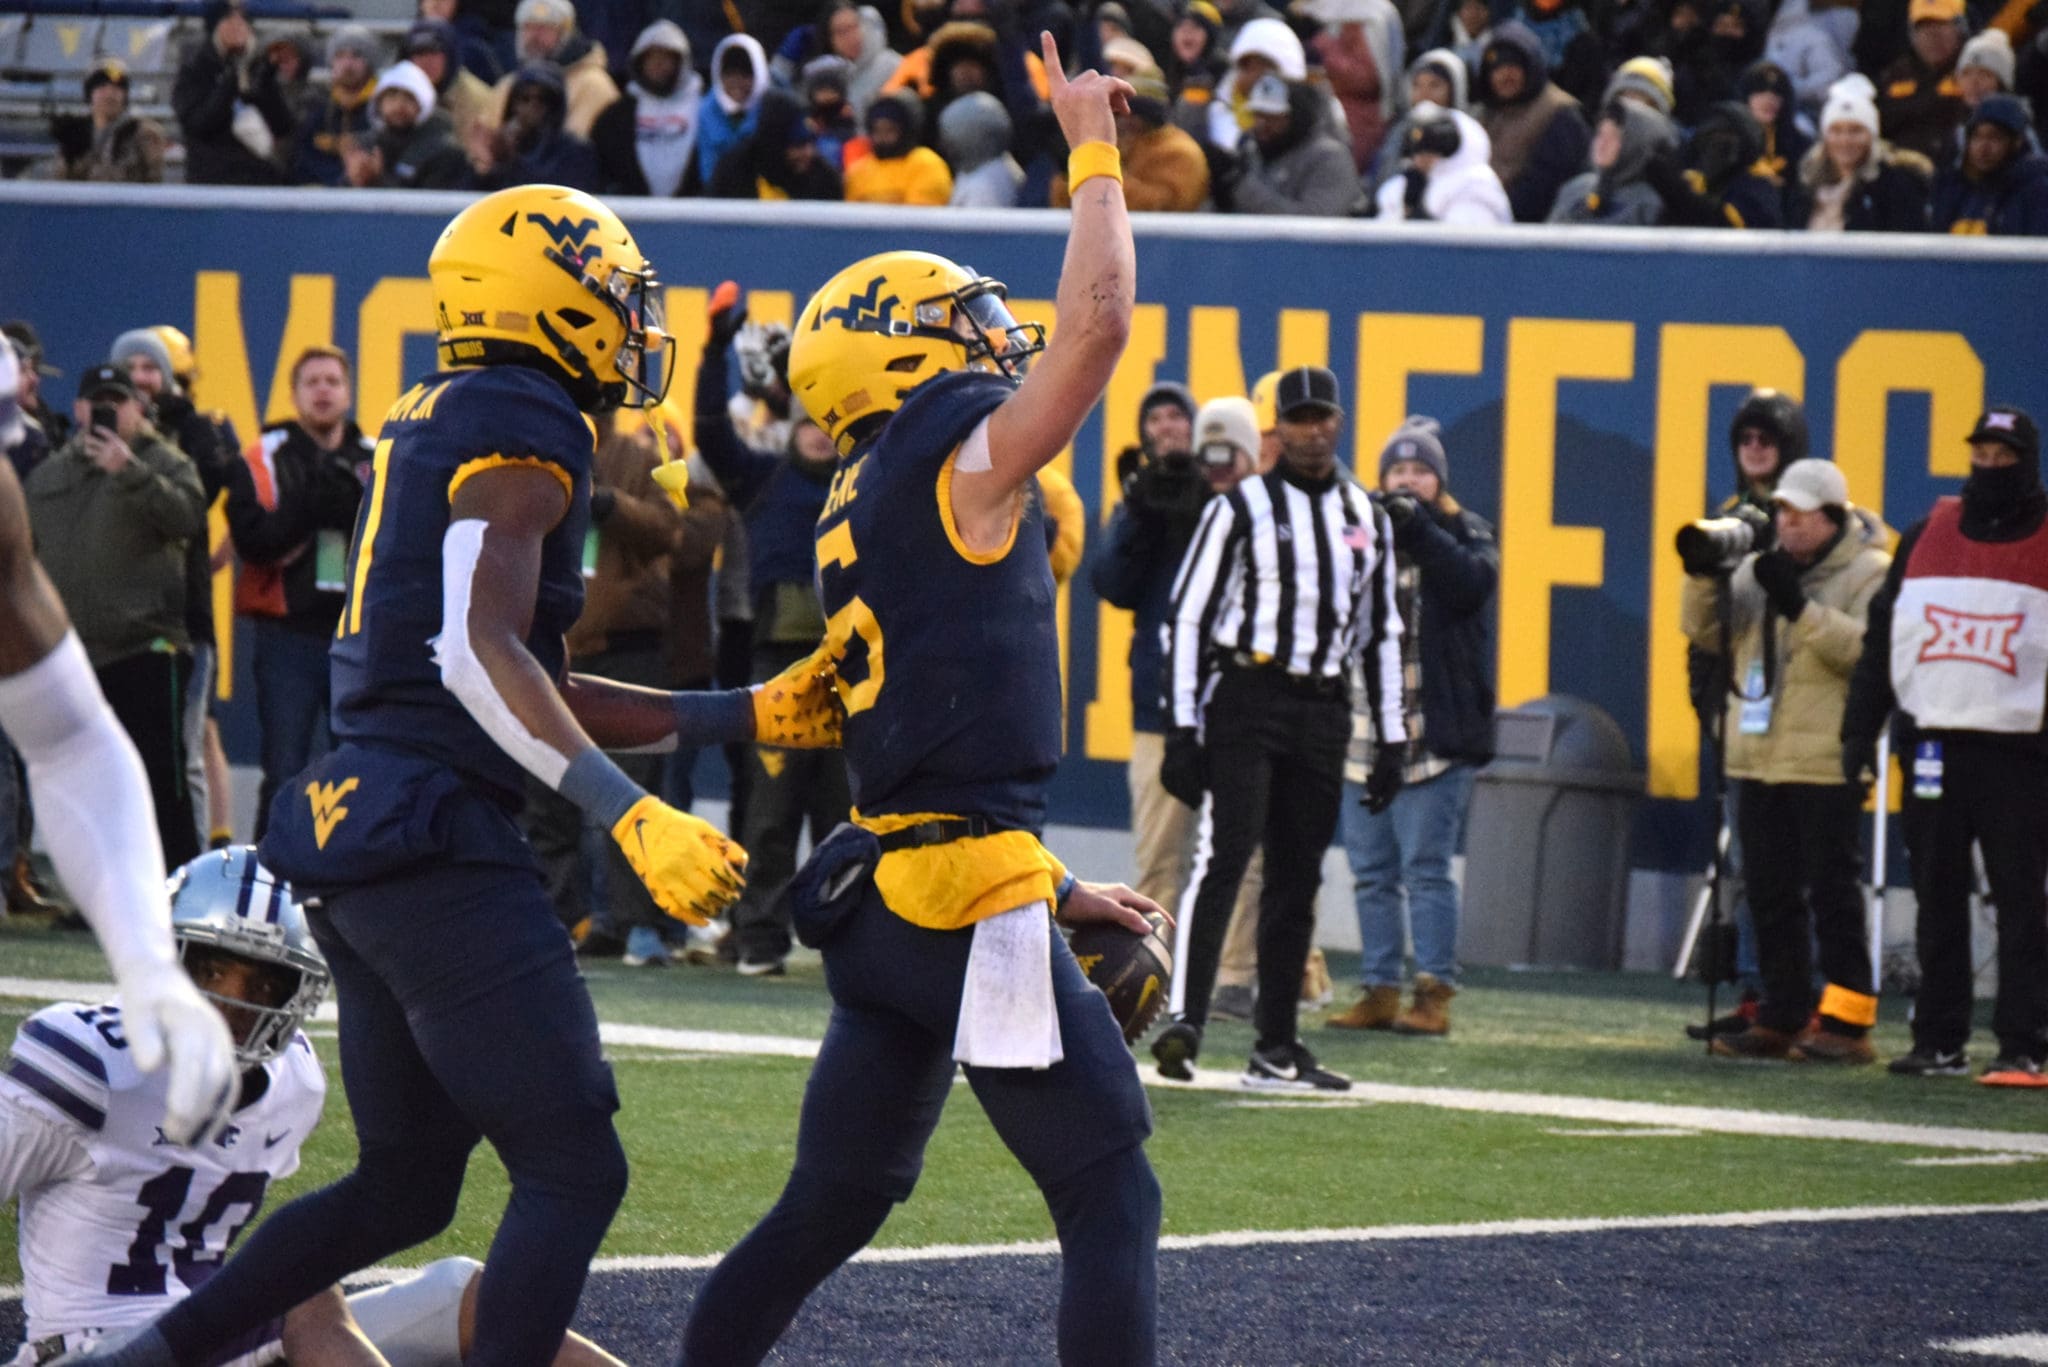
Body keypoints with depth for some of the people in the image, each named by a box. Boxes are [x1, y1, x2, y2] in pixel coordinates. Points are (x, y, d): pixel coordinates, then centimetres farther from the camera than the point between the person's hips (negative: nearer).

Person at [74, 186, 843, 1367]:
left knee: (406, 1184, 18)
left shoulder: (436, 425, 20)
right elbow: (481, 652, -23)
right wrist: (630, 815, -27)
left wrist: (745, 716, 24)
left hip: (352, 828, 10)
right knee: (574, 1175, -7)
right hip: (437, 841, -10)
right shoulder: (524, 430, -10)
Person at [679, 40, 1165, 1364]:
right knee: (1112, 1200, -5)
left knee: (832, 1206, 17)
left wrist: (1052, 888, 30)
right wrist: (1093, 152, -2)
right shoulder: (961, 465, -8)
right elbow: (1095, 325, -16)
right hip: (967, 902, -9)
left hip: (880, 904, 9)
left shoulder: (863, 513, 18)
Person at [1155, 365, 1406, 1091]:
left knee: (1298, 878, 6)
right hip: (1246, 698, -5)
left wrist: (1391, 739, 15)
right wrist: (1184, 727, -10)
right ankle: (1184, 1021, -25)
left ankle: (1276, 1048, 11)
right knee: (1223, 858, -17)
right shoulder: (1241, 508, -2)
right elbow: (1189, 616, -3)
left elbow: (1380, 631, 19)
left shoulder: (1367, 518, 13)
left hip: (1323, 710, 5)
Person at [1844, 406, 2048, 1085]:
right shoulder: (1928, 537, 12)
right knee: (1937, 901, 7)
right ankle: (1938, 1041, 13)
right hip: (1933, 743, 4)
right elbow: (1882, 638, 15)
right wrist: (1860, 729, 9)